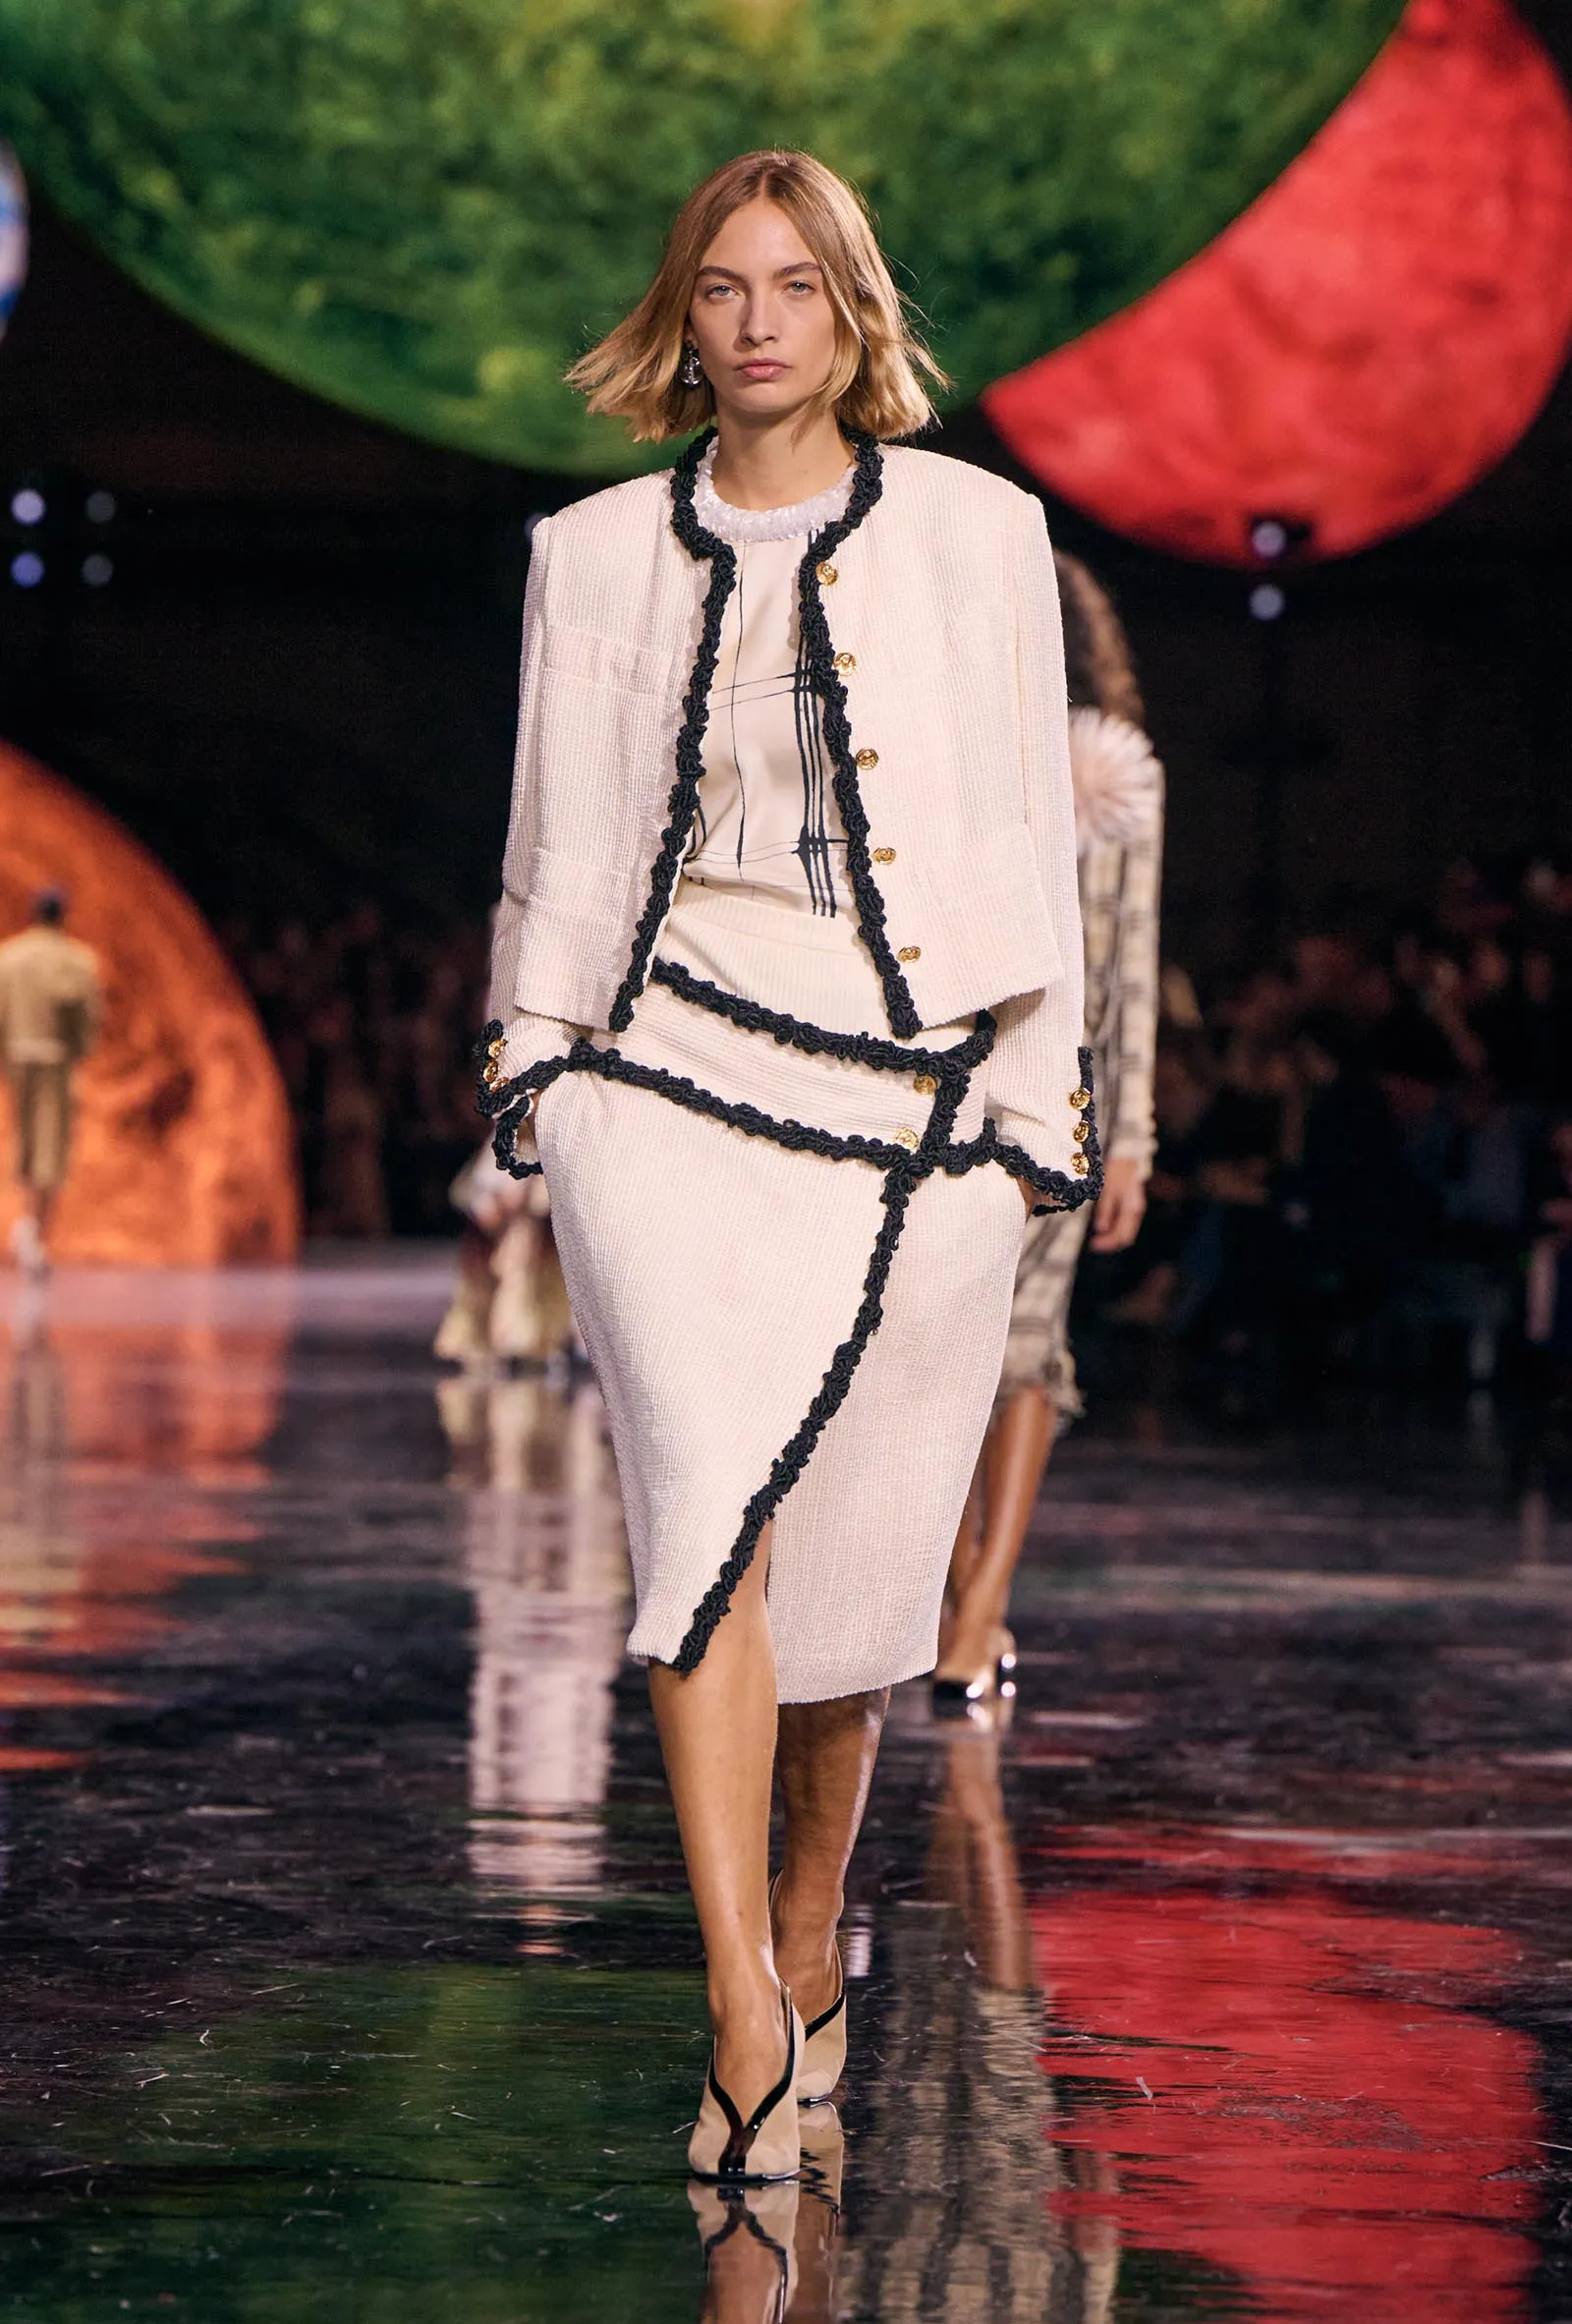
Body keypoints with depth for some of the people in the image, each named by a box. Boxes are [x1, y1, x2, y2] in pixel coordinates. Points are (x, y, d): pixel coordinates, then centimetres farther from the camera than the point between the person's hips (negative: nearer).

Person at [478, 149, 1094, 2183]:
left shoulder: (976, 533, 8)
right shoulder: (596, 558, 11)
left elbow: (1030, 830, 8)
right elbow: (559, 852, 15)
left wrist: (1046, 1087, 4)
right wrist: (533, 1062, 9)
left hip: (914, 1098, 1)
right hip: (673, 1066, -1)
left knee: (849, 1551, 4)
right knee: (710, 1495, -20)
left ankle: (810, 1938, 30)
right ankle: (745, 2011, -23)